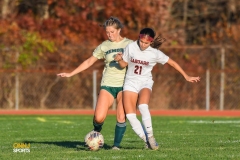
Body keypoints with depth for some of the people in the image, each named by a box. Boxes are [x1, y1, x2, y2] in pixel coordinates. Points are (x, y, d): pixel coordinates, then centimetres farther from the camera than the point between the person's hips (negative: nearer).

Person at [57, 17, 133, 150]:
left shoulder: (129, 44, 3)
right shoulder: (104, 46, 8)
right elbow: (89, 62, 15)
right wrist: (70, 74, 12)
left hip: (124, 85, -1)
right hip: (107, 84, 1)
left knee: (121, 118, -14)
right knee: (99, 118, -14)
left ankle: (116, 145, 1)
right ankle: (96, 132, 19)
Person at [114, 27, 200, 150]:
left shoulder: (155, 53, -9)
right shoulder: (131, 47, -6)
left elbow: (173, 63, 2)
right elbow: (124, 64, 7)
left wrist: (186, 77, 5)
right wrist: (119, 59, -16)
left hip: (145, 83, -2)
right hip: (130, 83, 2)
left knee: (143, 106, -33)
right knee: (130, 115, -15)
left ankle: (150, 136, -21)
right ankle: (147, 141, -6)